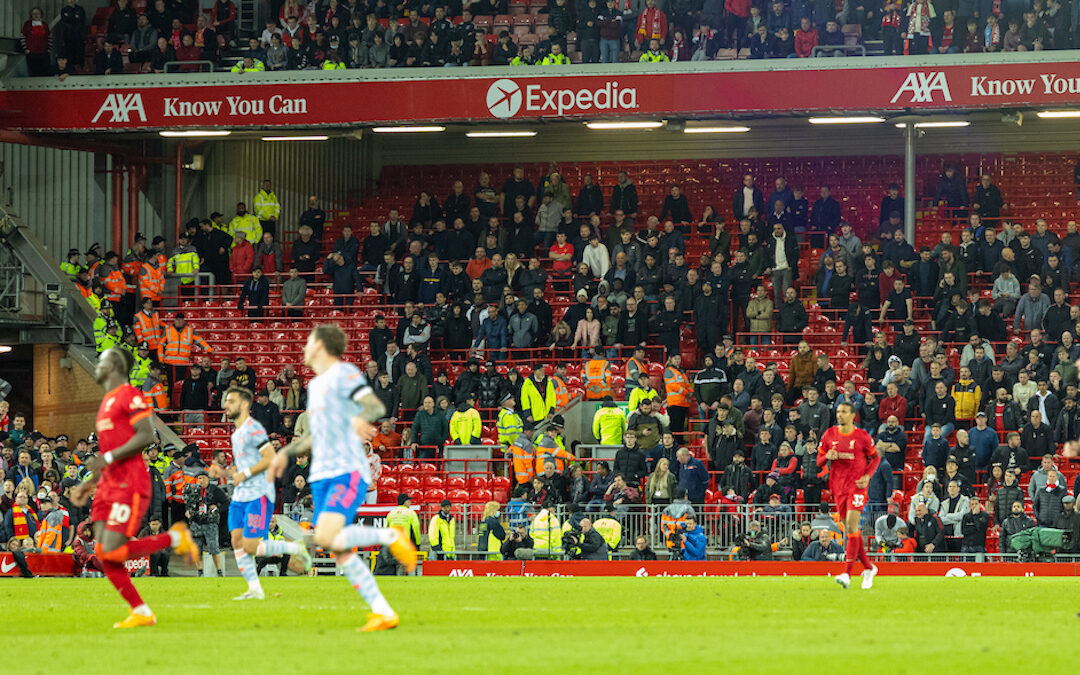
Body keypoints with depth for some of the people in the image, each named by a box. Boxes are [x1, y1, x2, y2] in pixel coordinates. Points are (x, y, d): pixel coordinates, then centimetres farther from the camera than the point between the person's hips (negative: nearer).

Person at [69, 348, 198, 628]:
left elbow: (146, 436, -18)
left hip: (129, 486, -9)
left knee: (113, 551, -16)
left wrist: (107, 458, -20)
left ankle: (176, 538, 1)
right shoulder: (107, 402, 22)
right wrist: (89, 484, 22)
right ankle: (141, 613, 3)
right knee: (103, 555, -1)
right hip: (108, 487, 9)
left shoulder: (129, 396, -7)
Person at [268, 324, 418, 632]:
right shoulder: (315, 385, 23)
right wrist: (286, 452, 25)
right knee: (340, 552, -2)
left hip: (348, 471, -8)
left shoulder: (344, 374, -4)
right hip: (321, 476, 8)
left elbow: (376, 406, -18)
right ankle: (384, 613, 1)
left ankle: (391, 537, -7)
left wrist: (361, 419, -40)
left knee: (326, 537, -26)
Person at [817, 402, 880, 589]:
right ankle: (868, 568, 24)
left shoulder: (862, 436, -2)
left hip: (857, 485, -5)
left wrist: (867, 476, -8)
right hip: (839, 486, 5)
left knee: (851, 526, -16)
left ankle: (847, 574, -21)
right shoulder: (829, 435, 7)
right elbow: (819, 460, 13)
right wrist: (828, 456, -10)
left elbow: (875, 458, 8)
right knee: (849, 530, 7)